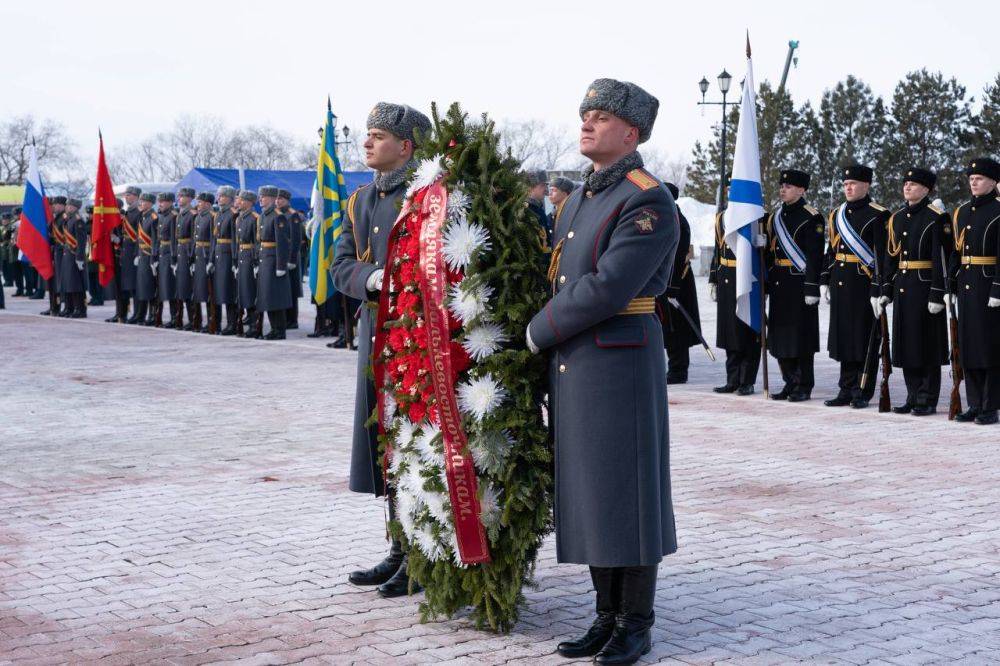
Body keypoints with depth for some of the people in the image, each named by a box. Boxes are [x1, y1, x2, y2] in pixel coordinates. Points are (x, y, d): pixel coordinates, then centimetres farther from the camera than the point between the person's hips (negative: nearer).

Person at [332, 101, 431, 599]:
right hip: (375, 330, 8)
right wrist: (373, 277, -11)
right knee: (384, 441, 12)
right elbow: (341, 268, 8)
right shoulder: (359, 201, 16)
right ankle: (400, 550, 23)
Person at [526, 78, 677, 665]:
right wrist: (550, 337, 7)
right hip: (571, 368, 8)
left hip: (622, 366, -8)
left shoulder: (649, 203, -13)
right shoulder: (580, 198, 15)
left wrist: (539, 332, -11)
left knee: (627, 494, 0)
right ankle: (608, 616, 21)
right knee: (587, 494, 11)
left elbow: (607, 289, -20)